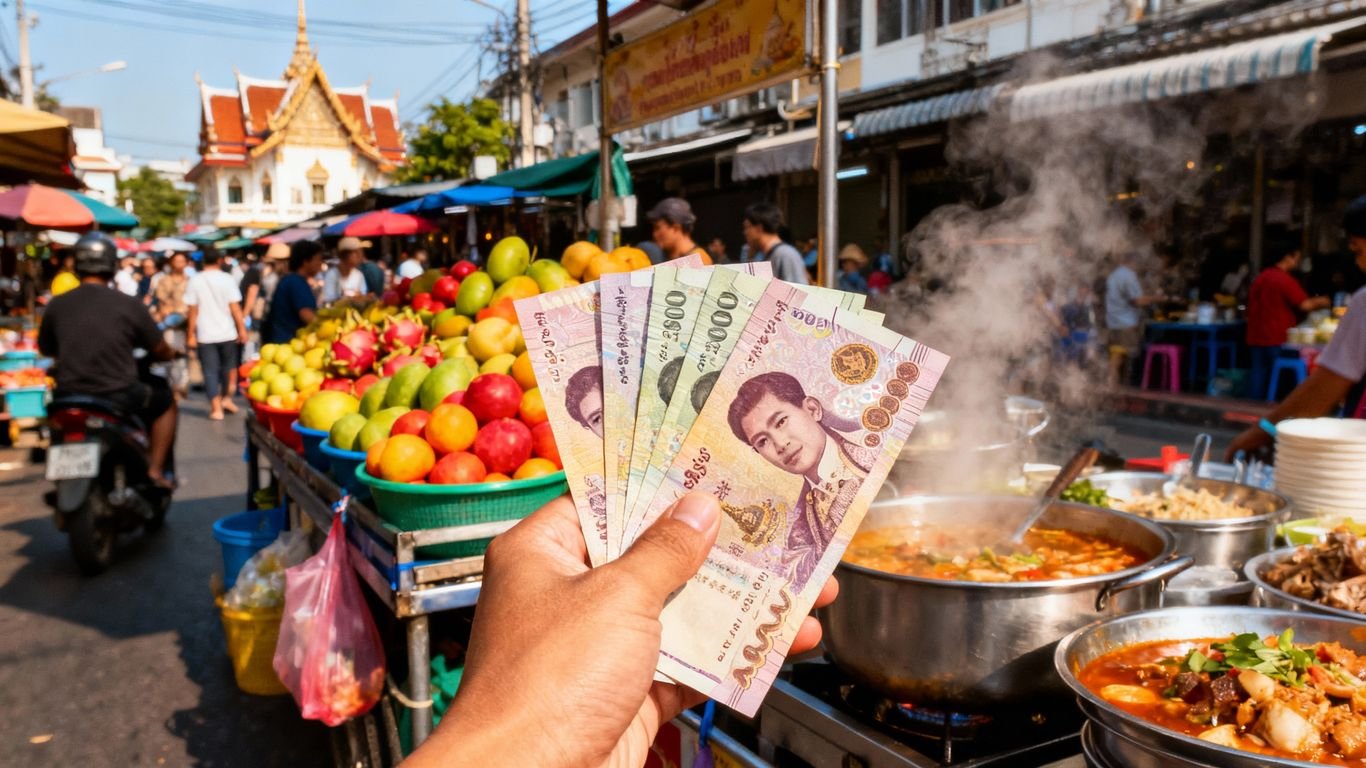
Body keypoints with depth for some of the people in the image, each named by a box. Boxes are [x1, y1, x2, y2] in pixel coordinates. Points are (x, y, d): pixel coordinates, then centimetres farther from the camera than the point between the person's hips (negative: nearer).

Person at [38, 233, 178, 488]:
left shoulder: (57, 305, -1)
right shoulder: (128, 305, -9)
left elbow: (46, 348, 14)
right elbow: (161, 351, 0)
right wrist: (172, 353, 23)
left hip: (69, 397, 4)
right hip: (118, 395, -4)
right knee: (165, 400, 23)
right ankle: (155, 469, 13)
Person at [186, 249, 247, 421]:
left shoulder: (195, 281, -1)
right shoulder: (227, 279, -4)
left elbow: (193, 311, -2)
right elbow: (235, 308, -7)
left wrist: (191, 335, 4)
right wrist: (242, 329, 0)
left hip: (205, 335, 0)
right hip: (227, 333, 0)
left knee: (210, 371, 3)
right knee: (228, 366, 20)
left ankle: (216, 408, 0)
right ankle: (226, 398, 20)